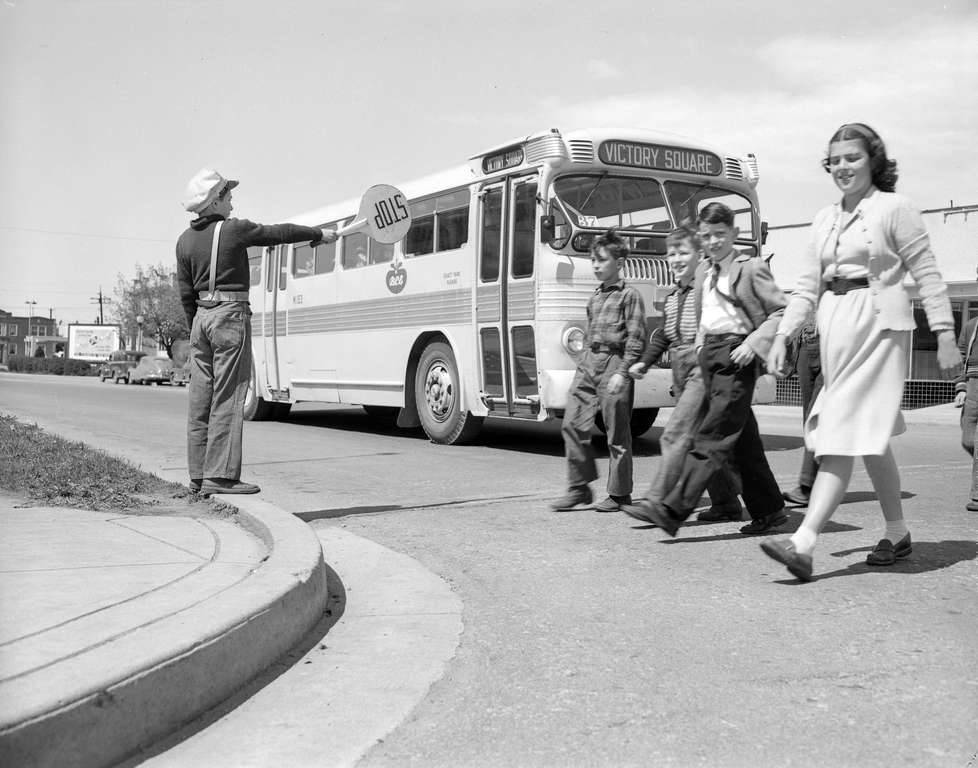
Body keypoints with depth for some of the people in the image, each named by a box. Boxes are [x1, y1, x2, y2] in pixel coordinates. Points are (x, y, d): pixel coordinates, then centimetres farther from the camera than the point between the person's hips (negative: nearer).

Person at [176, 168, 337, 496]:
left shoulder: (185, 240, 9)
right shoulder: (234, 229, -8)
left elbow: (186, 294, 13)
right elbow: (280, 232, 3)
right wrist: (319, 233, 16)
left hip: (201, 317, 7)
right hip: (231, 315, -7)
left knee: (200, 399, 8)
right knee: (227, 398, -6)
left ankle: (198, 475, 12)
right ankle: (220, 475, -7)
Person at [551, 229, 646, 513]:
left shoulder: (629, 296, -4)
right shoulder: (594, 297, 18)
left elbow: (636, 340, -10)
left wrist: (622, 372, -17)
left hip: (613, 362, -7)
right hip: (588, 362, 7)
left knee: (617, 433, 1)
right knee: (573, 424, -1)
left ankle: (619, 494, 11)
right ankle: (579, 487, 8)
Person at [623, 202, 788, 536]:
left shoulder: (751, 268, -3)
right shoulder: (703, 271, 18)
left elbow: (782, 311, -6)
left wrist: (755, 341, -16)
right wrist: (700, 347, 12)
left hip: (736, 354, -8)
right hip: (709, 354, 8)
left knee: (712, 436, -11)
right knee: (742, 439, 12)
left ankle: (672, 510, -18)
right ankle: (769, 510, 21)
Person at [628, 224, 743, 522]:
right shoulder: (672, 296, 17)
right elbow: (663, 334, 26)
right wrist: (645, 362, 20)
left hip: (703, 368, -8)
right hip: (680, 370, 8)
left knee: (676, 434, -14)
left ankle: (657, 501, -14)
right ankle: (726, 503, 21)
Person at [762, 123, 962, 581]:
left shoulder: (894, 208, -2)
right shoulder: (824, 220, 15)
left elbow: (927, 275, -3)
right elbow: (807, 286, 14)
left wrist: (945, 337, -7)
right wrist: (781, 335, 4)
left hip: (879, 324, -7)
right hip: (835, 327, 7)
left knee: (845, 431, -14)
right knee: (870, 436, 13)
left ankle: (803, 543, -21)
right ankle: (897, 535, 27)